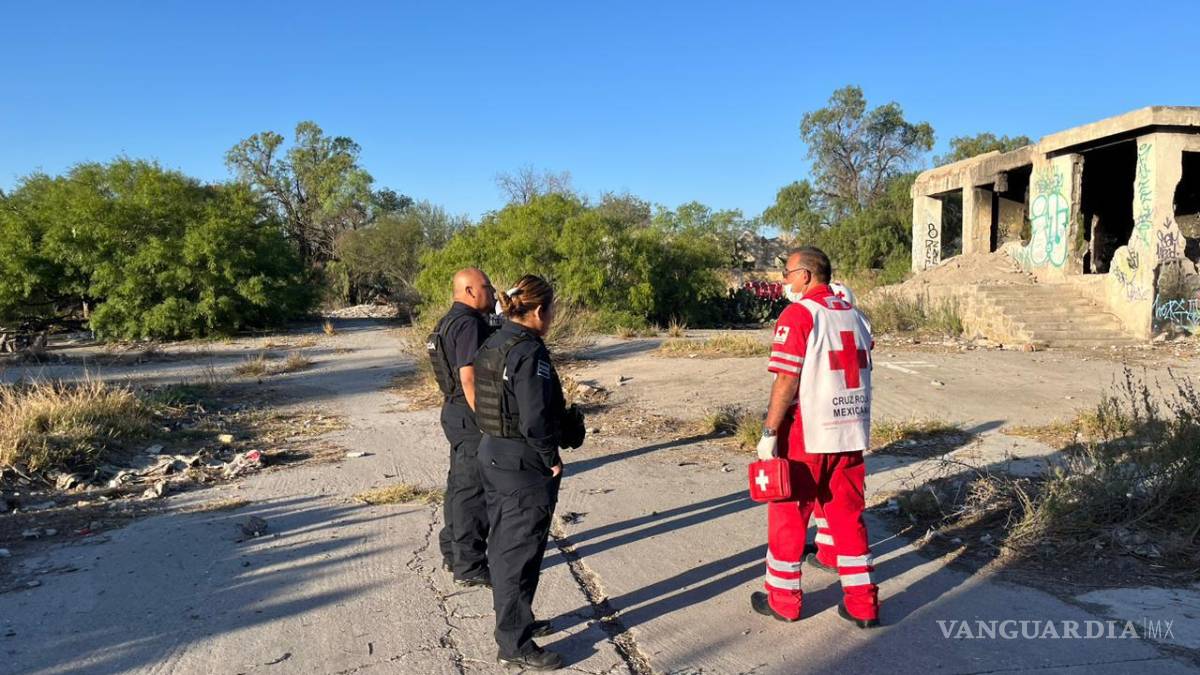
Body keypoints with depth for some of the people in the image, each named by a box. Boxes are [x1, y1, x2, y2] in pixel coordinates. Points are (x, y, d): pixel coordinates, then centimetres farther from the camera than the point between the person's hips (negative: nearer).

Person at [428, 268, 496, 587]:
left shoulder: (451, 321, 14)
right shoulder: (469, 324, -19)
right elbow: (469, 377, -25)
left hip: (456, 412, 11)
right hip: (471, 417, -11)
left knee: (459, 485, 18)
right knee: (473, 492, -3)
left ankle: (452, 553, 29)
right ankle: (469, 566, 6)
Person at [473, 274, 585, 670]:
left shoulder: (491, 346, 6)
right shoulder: (530, 352, -21)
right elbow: (536, 420, -25)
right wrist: (552, 459, -12)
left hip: (492, 456, 9)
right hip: (525, 465, -9)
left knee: (504, 545, 20)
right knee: (521, 553, 3)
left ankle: (514, 621, 37)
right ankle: (515, 645, 15)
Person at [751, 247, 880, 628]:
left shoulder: (799, 314, -12)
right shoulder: (854, 315, 11)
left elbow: (786, 380, -18)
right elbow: (863, 376, 15)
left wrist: (769, 432, -14)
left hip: (805, 437, -6)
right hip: (852, 435, 7)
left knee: (788, 515, 8)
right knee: (849, 516, 14)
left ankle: (783, 599, 19)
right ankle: (862, 604, 18)